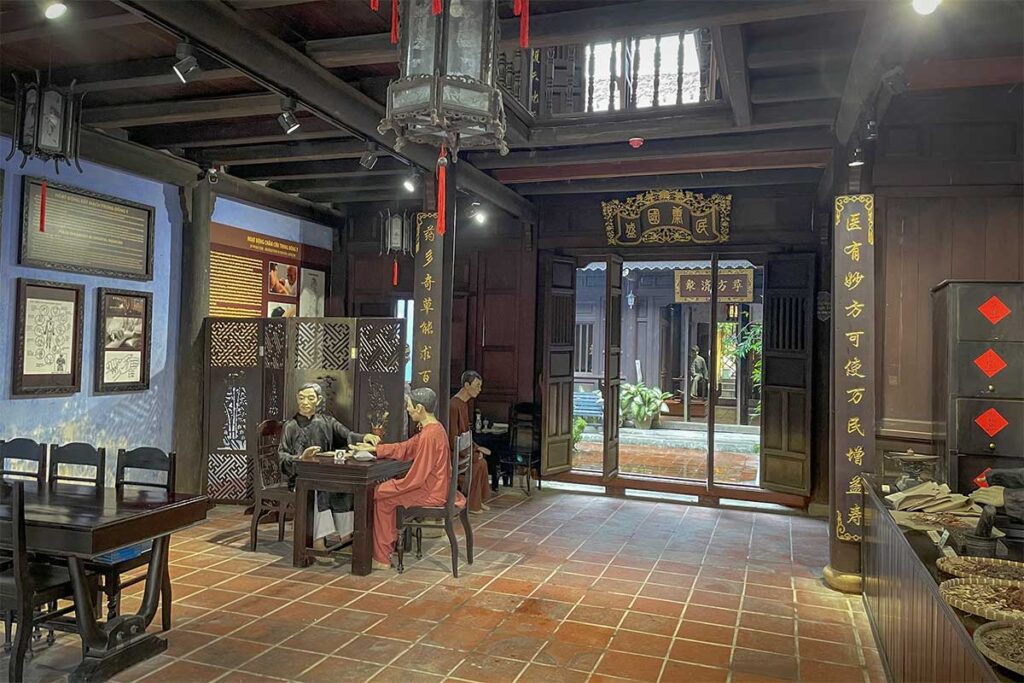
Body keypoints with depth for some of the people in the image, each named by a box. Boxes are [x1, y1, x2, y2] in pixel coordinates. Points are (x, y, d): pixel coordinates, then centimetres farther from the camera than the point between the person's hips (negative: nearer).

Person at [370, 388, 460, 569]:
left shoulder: (429, 435, -24)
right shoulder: (434, 428, 7)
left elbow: (416, 478, -23)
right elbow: (404, 448, 16)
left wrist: (391, 487, -11)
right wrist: (374, 449, 14)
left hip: (431, 493, -10)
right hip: (435, 488, 10)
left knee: (381, 497, 0)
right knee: (385, 490, 18)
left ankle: (382, 558, 9)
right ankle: (389, 544, 24)